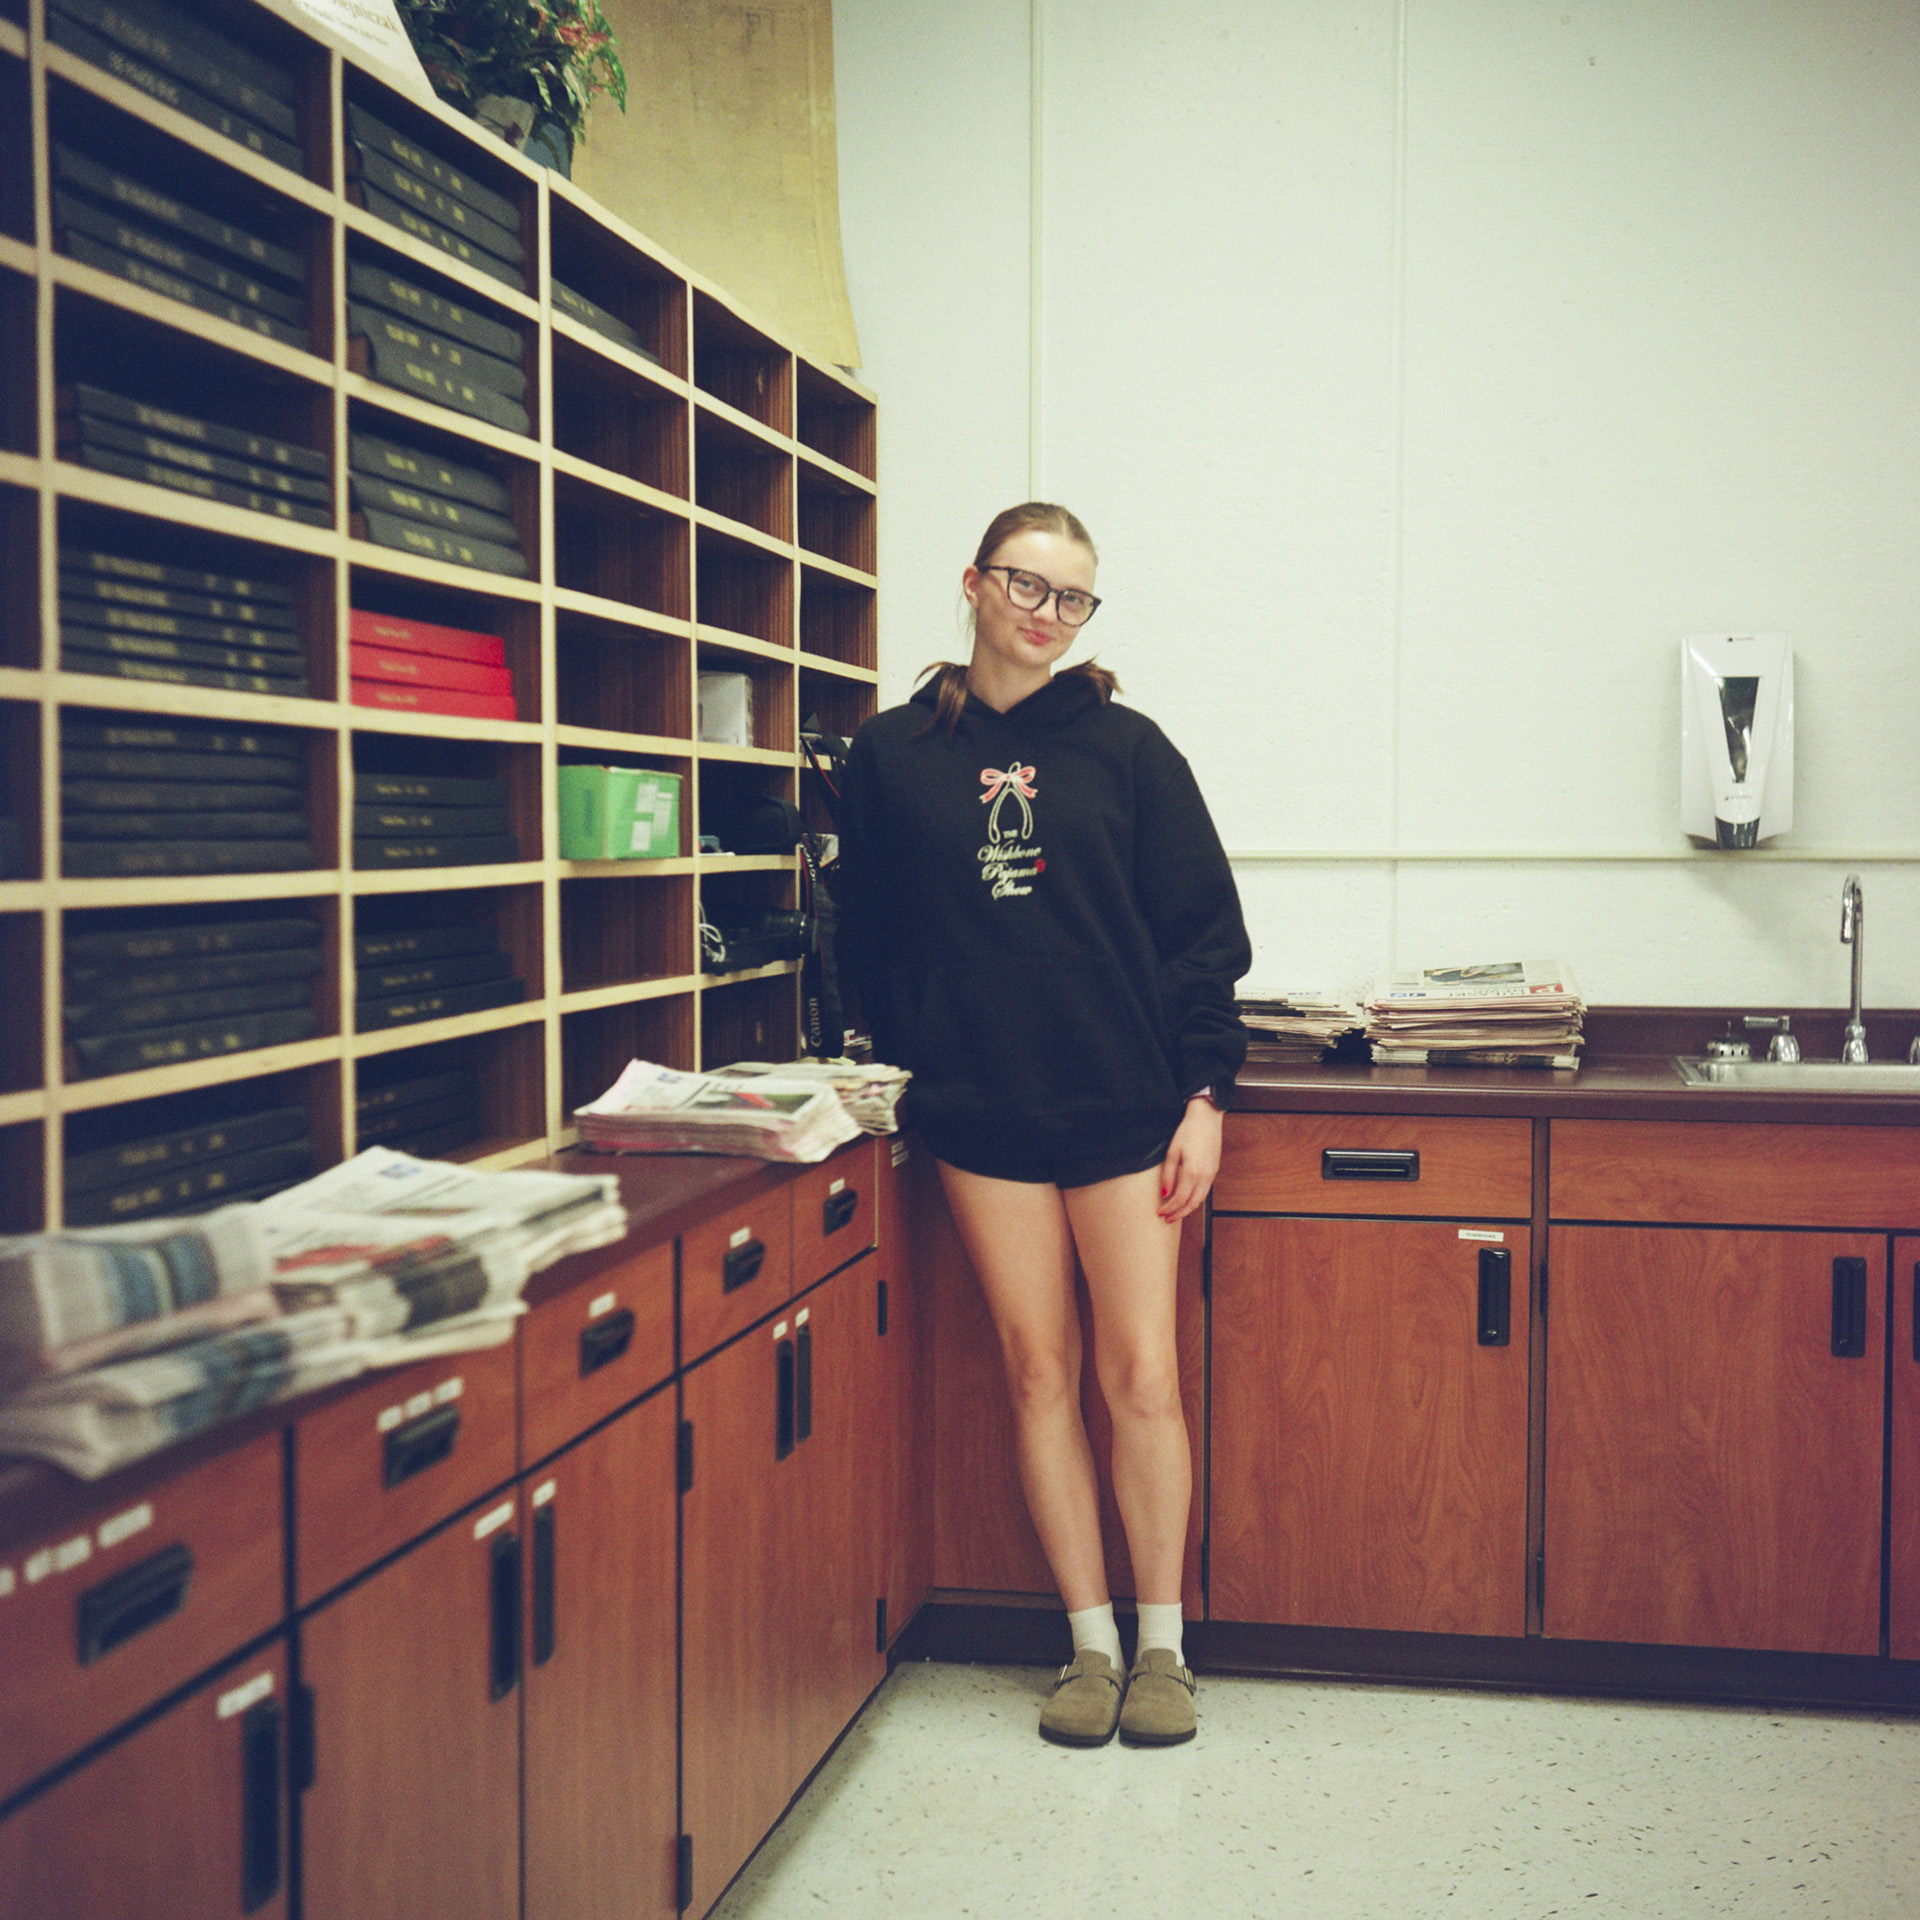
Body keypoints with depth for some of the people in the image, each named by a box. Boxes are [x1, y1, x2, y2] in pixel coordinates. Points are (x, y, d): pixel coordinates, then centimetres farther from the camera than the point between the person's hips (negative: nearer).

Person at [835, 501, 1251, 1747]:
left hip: (1126, 1101, -1)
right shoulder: (893, 756, 6)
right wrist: (903, 1068, 4)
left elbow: (1202, 928, 2)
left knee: (1143, 1374, 0)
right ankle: (1092, 1644, 19)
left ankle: (1163, 1647, 15)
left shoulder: (1125, 746, 4)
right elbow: (870, 941, 11)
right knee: (1038, 1371, 6)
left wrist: (1204, 1093, -4)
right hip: (980, 1109, 1)